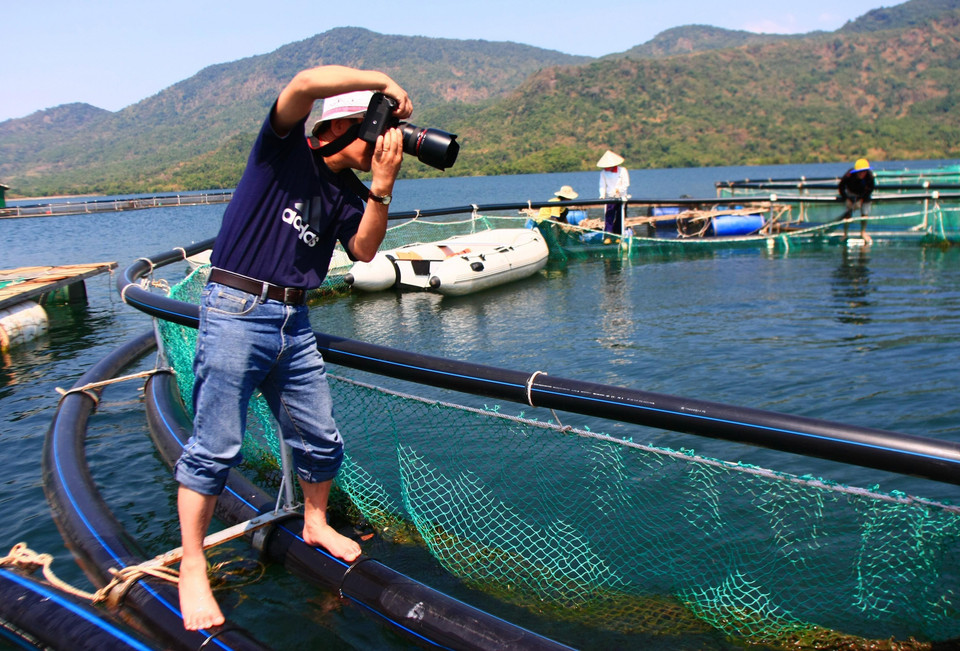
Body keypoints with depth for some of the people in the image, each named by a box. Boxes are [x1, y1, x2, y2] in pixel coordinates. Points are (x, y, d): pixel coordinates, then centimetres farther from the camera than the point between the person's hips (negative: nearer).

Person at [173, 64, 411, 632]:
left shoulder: (348, 194, 12)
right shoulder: (286, 149, -5)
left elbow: (364, 250, -3)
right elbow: (306, 83, -23)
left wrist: (382, 188, -13)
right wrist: (384, 82, -15)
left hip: (293, 322, 7)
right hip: (237, 311, -6)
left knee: (321, 440, 12)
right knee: (216, 448, -3)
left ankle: (315, 524, 37)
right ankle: (192, 569, 12)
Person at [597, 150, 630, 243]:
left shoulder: (622, 170, -2)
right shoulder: (603, 173, 3)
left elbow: (626, 183, -5)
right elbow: (602, 185, 0)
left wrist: (618, 189, -20)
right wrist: (602, 195, -17)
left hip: (621, 198, 0)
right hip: (610, 198, 0)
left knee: (619, 218, 3)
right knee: (608, 217, -11)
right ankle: (607, 237, -15)